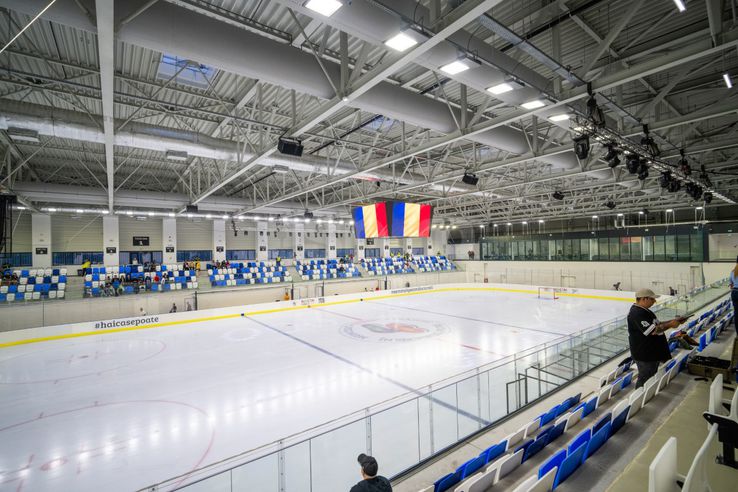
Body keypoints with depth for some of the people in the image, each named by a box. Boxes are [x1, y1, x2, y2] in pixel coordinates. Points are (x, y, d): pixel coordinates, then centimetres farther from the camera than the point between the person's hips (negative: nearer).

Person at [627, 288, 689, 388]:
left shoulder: (644, 310, 10)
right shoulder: (637, 313, -25)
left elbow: (657, 324, 17)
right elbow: (653, 330, -27)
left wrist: (674, 320, 6)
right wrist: (670, 325, -15)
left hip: (653, 352, 11)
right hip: (645, 356, -11)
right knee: (644, 381, 0)